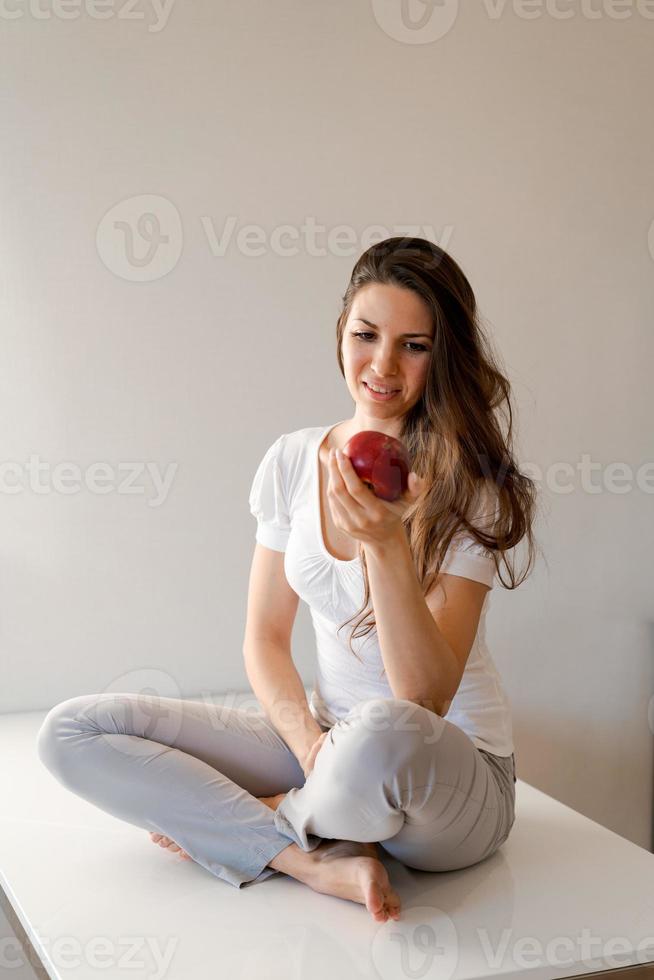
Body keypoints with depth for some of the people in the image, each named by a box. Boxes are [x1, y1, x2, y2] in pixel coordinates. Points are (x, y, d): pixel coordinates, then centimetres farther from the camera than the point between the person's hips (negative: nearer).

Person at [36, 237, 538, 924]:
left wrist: (387, 544, -36)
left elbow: (425, 699, -21)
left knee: (382, 733, -43)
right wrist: (311, 743, -15)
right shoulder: (292, 461, 1)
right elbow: (265, 639, 4)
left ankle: (253, 825, -8)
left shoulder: (473, 490, -13)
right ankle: (322, 861, -18)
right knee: (71, 732, -10)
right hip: (326, 741, 5)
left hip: (451, 777, -4)